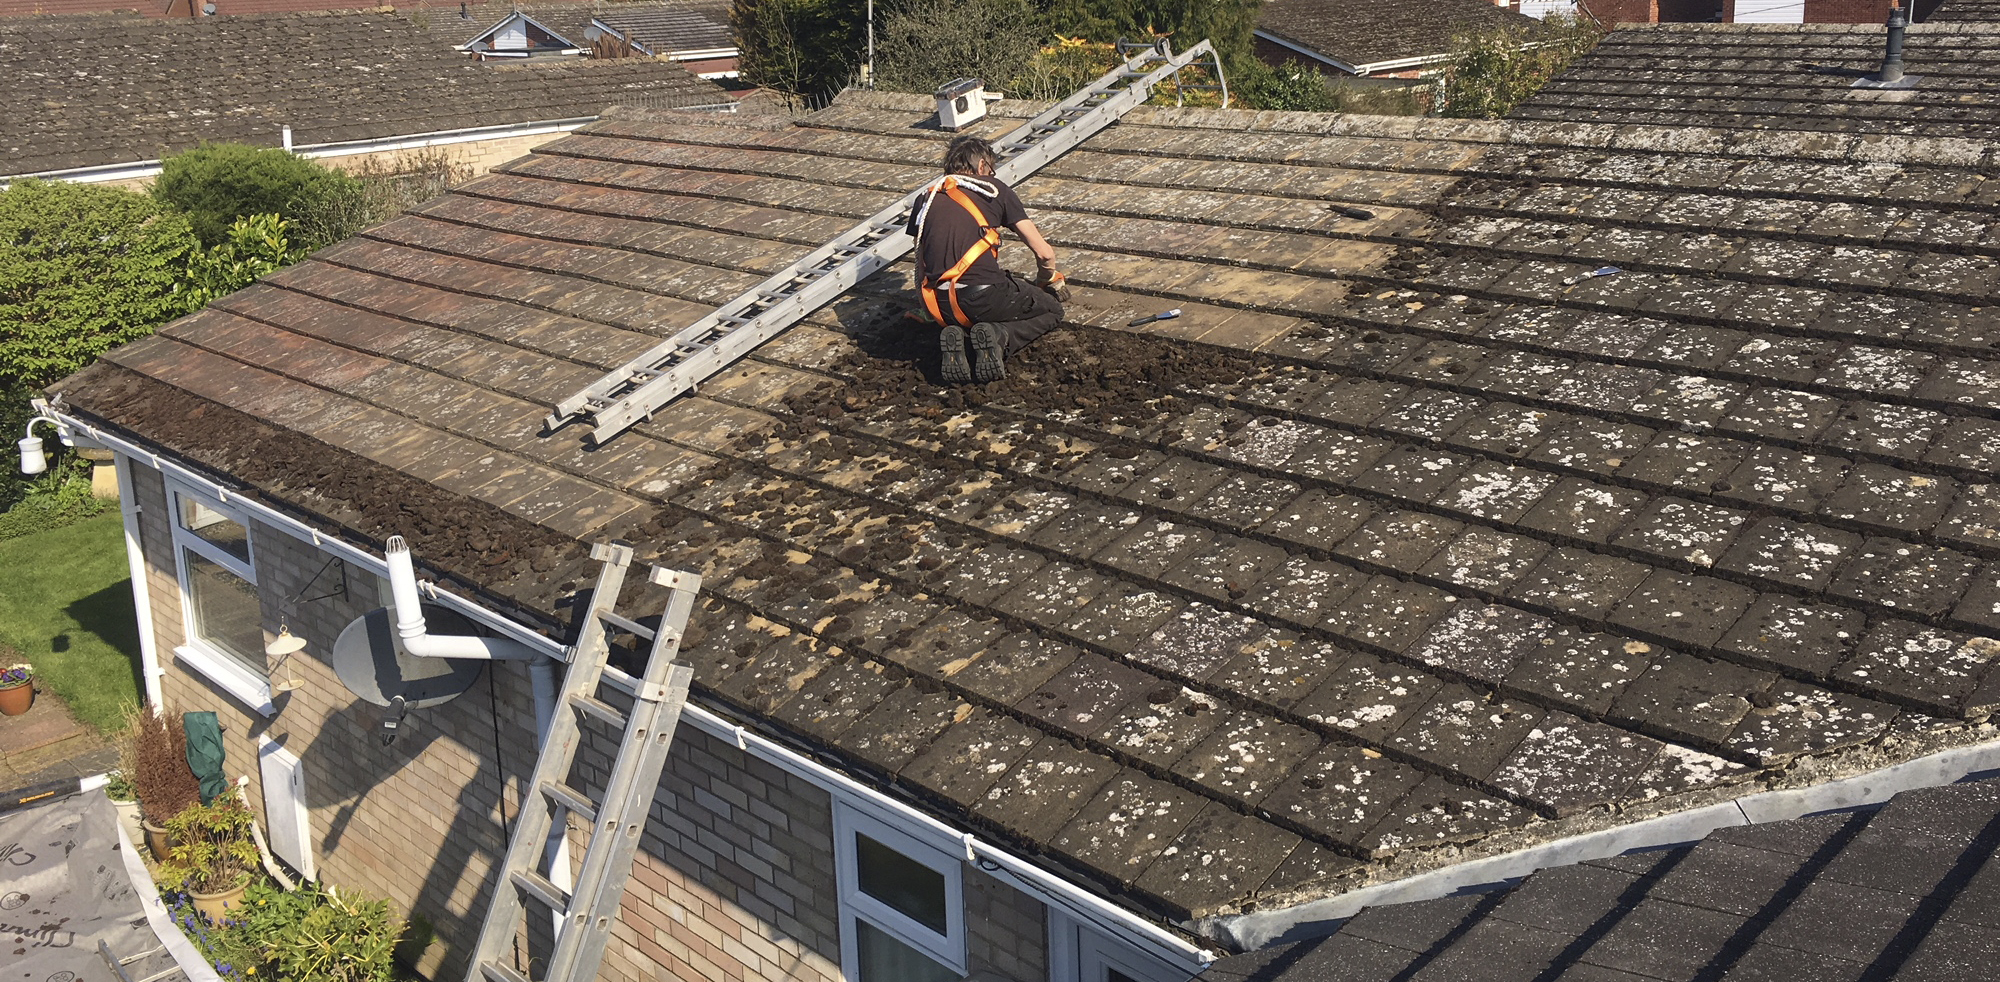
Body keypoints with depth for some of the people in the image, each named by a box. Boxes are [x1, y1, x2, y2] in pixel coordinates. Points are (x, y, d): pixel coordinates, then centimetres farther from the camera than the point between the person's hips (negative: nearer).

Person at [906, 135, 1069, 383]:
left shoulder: (926, 198, 19)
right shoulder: (994, 189, 10)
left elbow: (921, 266, 23)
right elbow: (1044, 253, 9)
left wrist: (931, 312, 38)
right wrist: (1050, 281, 31)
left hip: (940, 306, 4)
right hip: (985, 296, -4)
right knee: (1051, 310, 22)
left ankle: (953, 335, 2)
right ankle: (999, 336, -7)